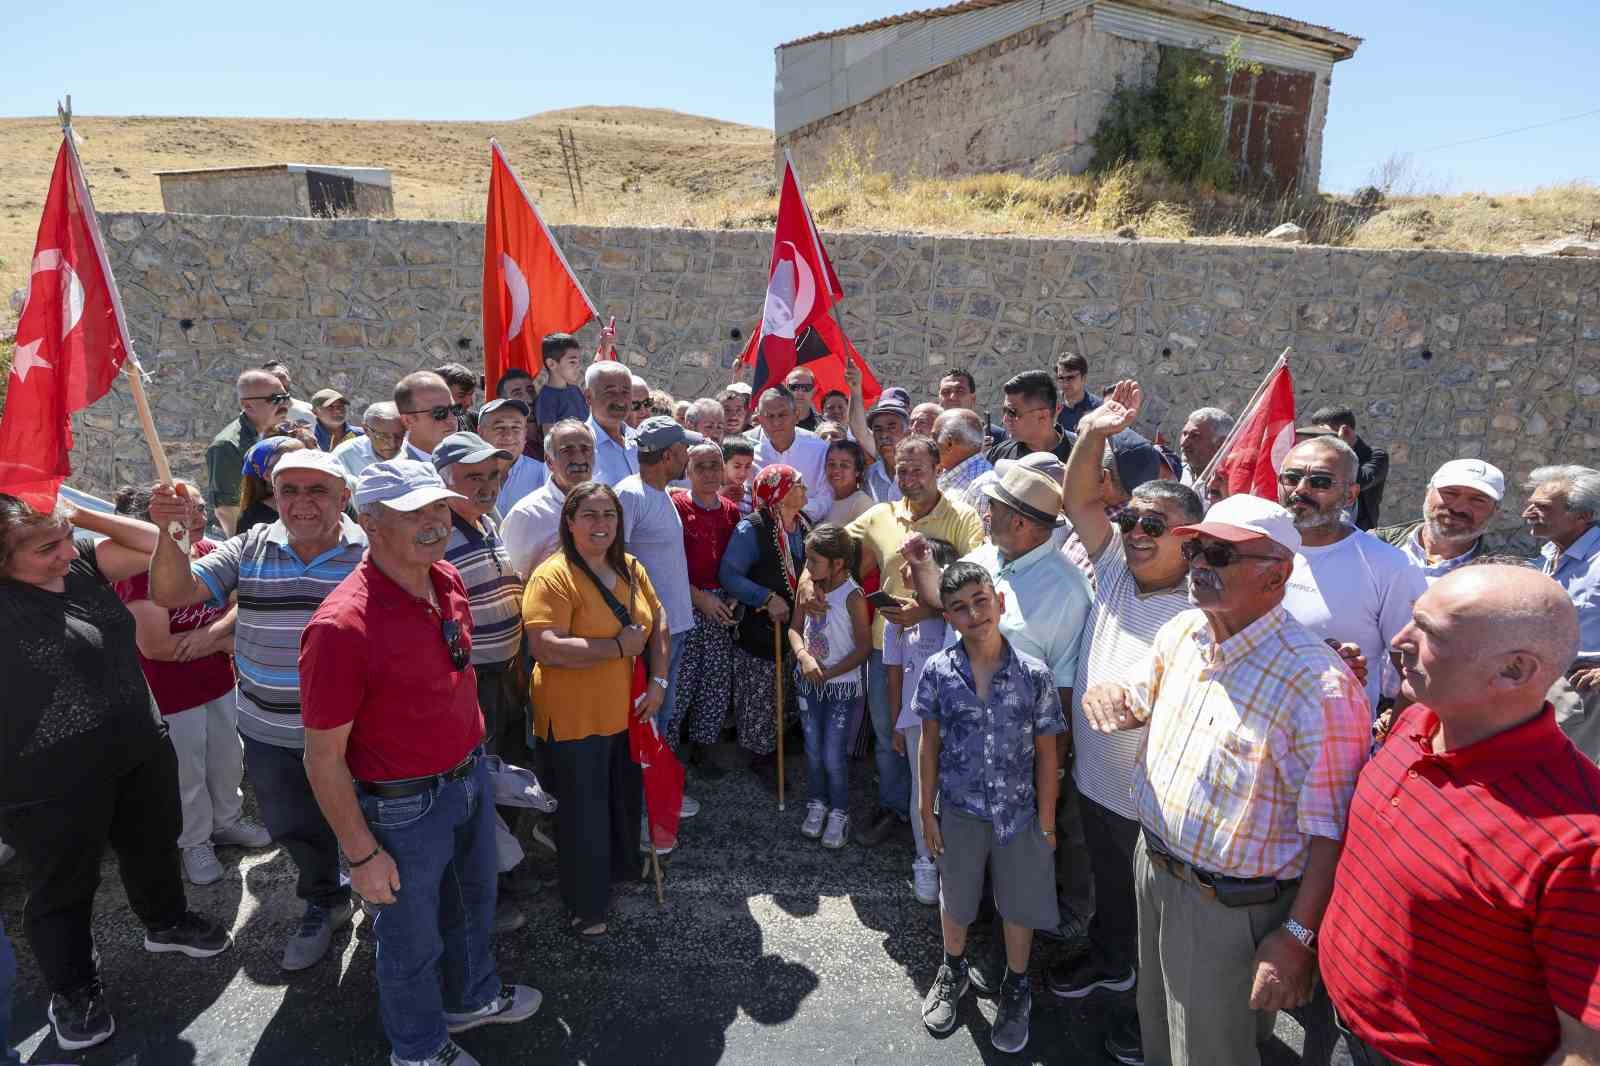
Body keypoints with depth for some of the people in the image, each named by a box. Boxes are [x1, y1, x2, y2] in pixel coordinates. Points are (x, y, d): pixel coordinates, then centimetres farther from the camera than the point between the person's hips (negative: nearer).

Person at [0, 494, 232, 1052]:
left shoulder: (82, 564, -6)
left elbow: (155, 545, -3)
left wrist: (79, 514, -12)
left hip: (139, 753, 6)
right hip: (53, 781, -6)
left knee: (153, 847, 27)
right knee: (64, 887, 17)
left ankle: (166, 922, 55)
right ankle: (73, 992, 40)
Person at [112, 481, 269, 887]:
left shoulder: (210, 552, -4)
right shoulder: (140, 567, -23)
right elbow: (154, 645, -25)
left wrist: (212, 632, -21)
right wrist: (224, 643, -15)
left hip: (218, 680, 6)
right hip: (172, 693, -6)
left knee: (227, 759, 21)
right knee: (187, 773, 11)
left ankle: (227, 821, 43)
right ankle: (194, 843, 33)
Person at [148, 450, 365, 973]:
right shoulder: (250, 550, -4)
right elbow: (172, 594, -9)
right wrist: (169, 533, -26)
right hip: (270, 733, 4)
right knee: (294, 829, 23)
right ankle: (325, 902, 50)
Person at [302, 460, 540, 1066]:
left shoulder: (448, 581, -6)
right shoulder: (343, 625, -30)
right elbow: (323, 758, -21)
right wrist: (361, 855, -15)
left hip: (470, 777, 7)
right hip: (403, 806, -7)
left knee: (473, 904, 29)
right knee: (413, 940, 18)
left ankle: (473, 998, 57)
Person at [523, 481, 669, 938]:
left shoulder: (630, 568, 5)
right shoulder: (553, 576, -18)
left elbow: (658, 623, 11)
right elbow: (546, 648, -26)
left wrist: (658, 680, -1)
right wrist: (620, 647, -22)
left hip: (627, 711, 6)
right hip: (575, 719, -6)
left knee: (625, 800, 21)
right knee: (584, 813, 8)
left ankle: (621, 873, 46)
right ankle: (585, 906, 29)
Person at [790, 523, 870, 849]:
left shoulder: (852, 596, -19)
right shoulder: (808, 585, -4)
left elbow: (864, 647, -15)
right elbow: (795, 628, 3)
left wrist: (828, 673, -17)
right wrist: (803, 655, -17)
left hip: (841, 686, -5)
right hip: (808, 683, 5)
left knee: (833, 757, 1)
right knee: (813, 751, 16)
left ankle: (839, 813, 22)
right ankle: (816, 804, 36)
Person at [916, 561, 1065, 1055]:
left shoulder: (1034, 675, -15)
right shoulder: (937, 672, -13)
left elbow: (1046, 753, -7)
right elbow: (930, 745, -3)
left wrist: (1047, 822, -4)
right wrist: (927, 811, 0)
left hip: (1019, 814, -1)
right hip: (960, 811, 1)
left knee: (1019, 905, 17)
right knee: (954, 901, 20)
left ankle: (1016, 988, 43)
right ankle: (952, 971, 48)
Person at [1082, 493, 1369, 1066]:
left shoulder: (1319, 685, -26)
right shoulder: (1180, 633, -3)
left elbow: (1330, 828, -22)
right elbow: (1140, 698, 14)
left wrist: (1298, 937, -20)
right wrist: (1109, 698, -9)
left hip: (1229, 908, -6)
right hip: (1153, 867, 7)